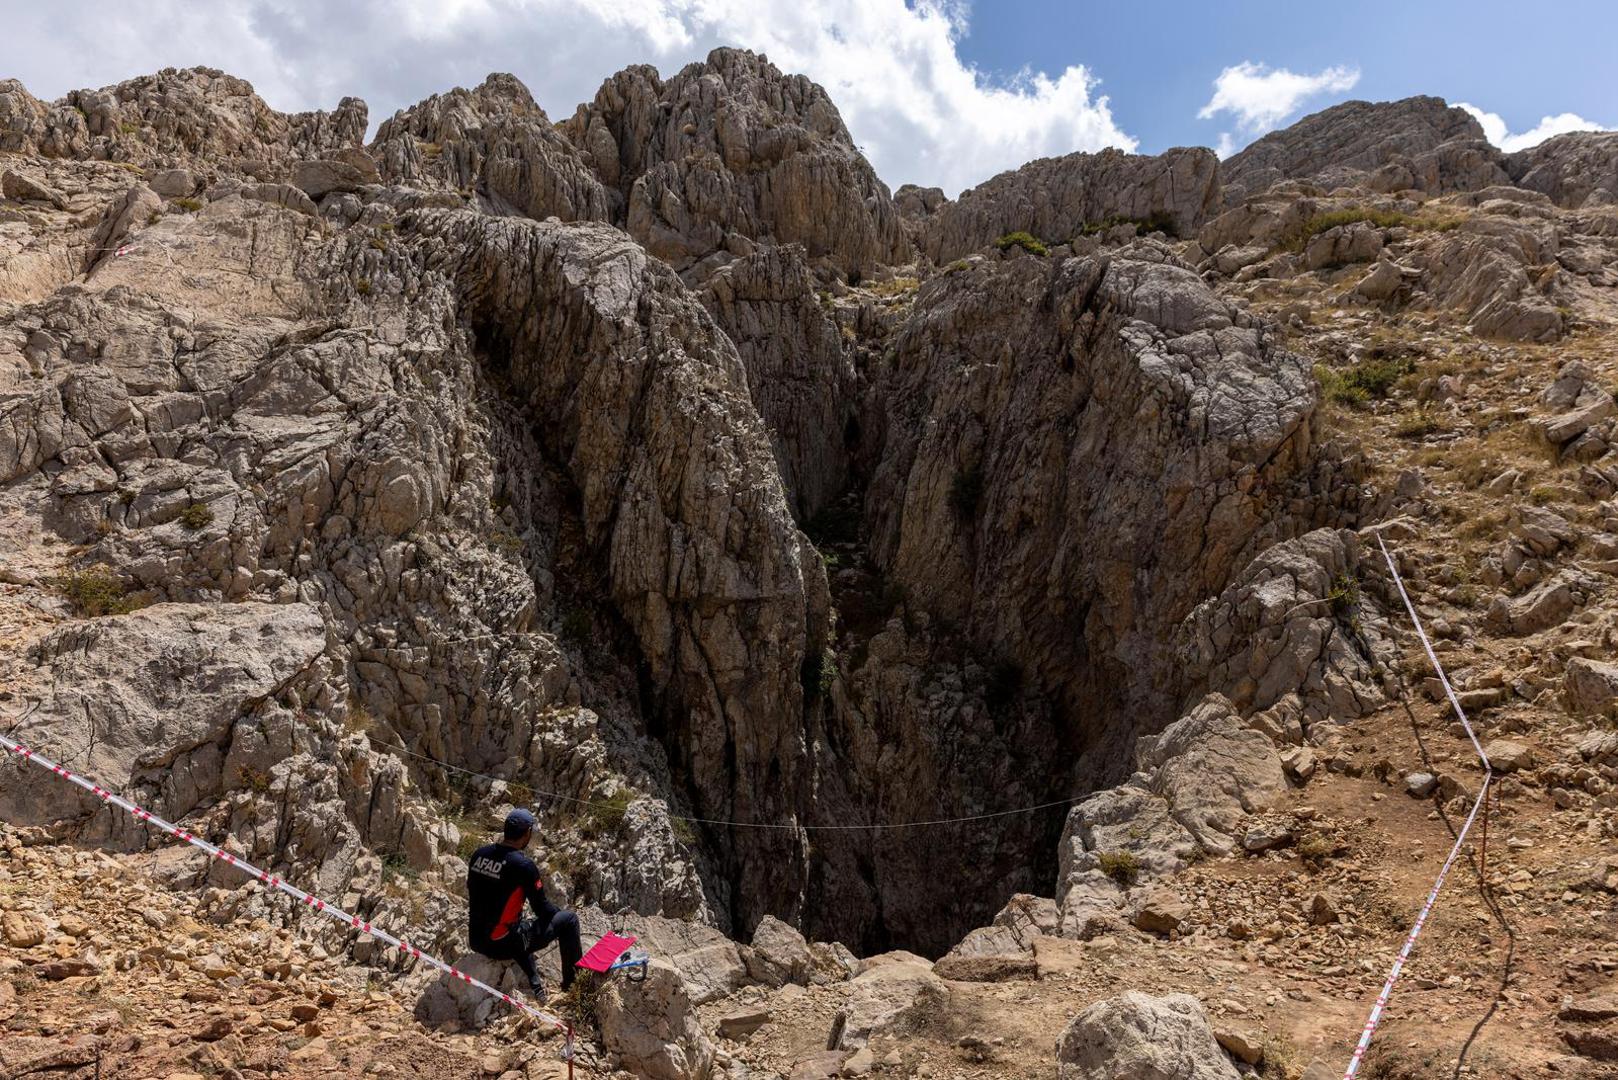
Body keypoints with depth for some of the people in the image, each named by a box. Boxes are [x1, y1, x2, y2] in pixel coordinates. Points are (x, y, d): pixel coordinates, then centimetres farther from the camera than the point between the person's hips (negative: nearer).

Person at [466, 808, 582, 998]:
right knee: (569, 920, 6)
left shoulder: (479, 854, 0)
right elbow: (541, 909, -9)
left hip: (476, 941, 7)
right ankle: (572, 984, 22)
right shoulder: (523, 865, -20)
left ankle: (534, 986, 34)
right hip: (503, 946, -7)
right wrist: (559, 913, 14)